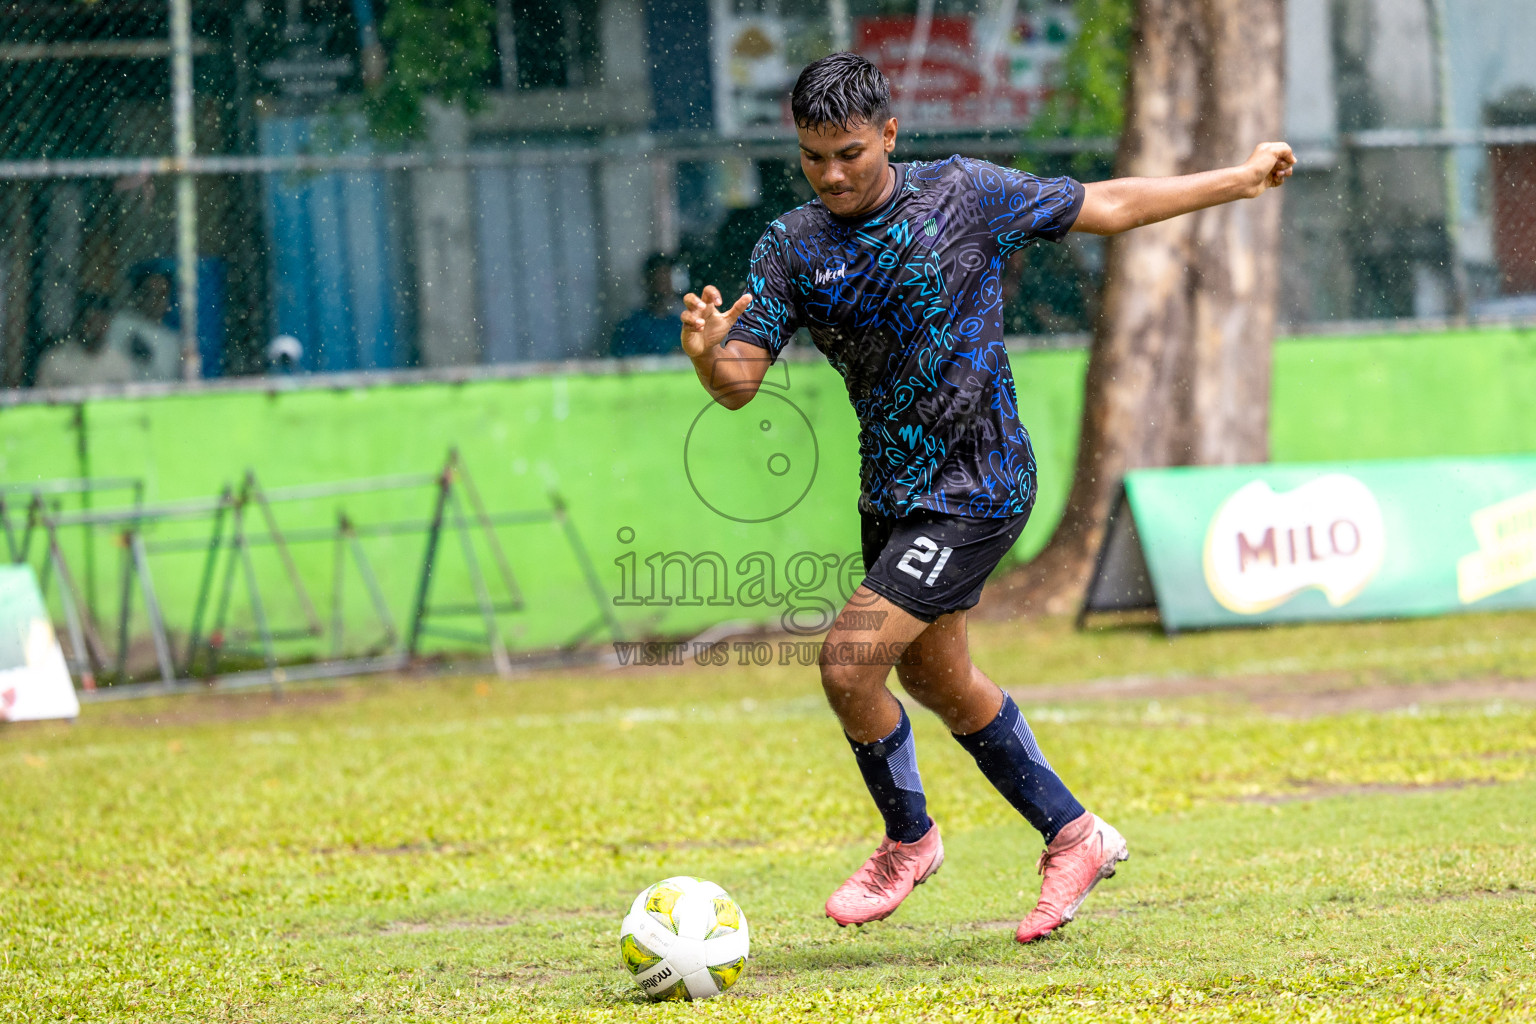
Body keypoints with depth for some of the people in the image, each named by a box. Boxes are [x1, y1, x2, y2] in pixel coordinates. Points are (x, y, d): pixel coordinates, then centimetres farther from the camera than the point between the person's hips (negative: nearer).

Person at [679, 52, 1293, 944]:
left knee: (851, 659, -15)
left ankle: (909, 839, 9)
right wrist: (706, 354, -34)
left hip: (977, 488, -6)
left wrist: (1241, 182, 7)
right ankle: (1075, 837, 35)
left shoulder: (965, 195, -9)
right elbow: (740, 384, -10)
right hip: (893, 492, 6)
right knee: (937, 680, 17)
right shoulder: (792, 249, -3)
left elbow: (1104, 207, 3)